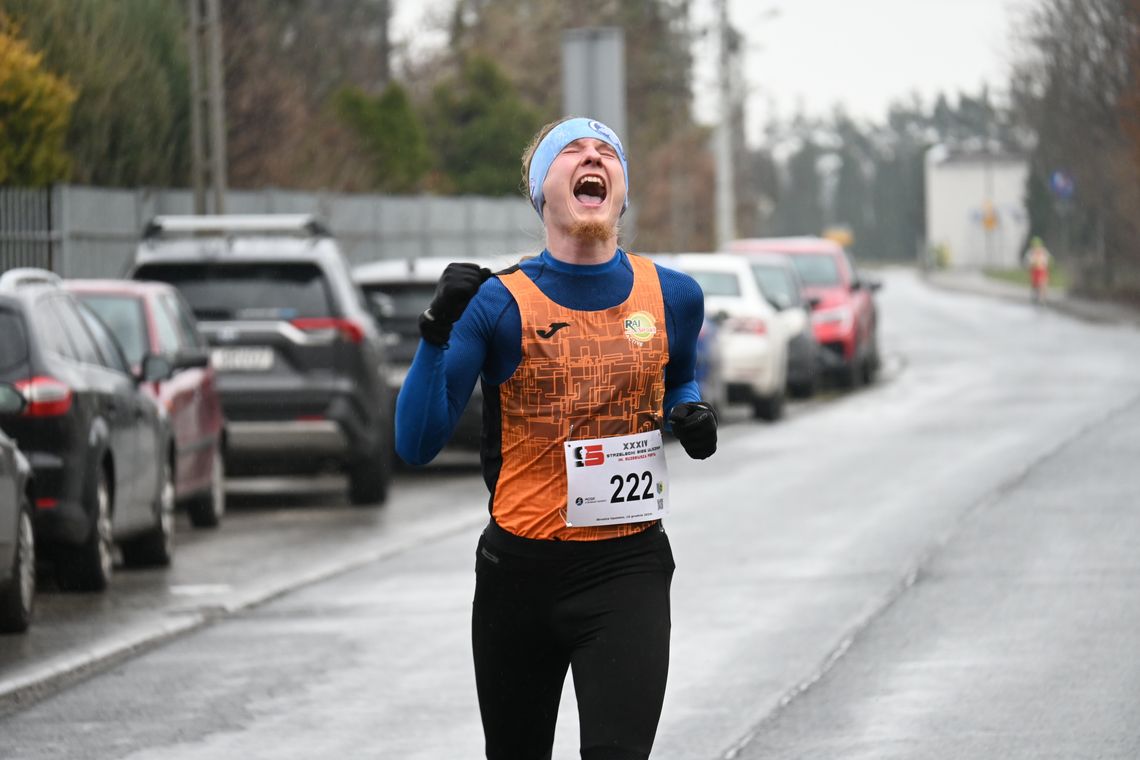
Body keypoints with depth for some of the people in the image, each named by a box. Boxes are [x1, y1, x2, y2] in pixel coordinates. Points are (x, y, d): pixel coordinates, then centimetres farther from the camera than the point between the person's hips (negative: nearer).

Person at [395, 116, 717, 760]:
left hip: (627, 566, 0)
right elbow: (417, 446, -9)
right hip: (521, 568, 0)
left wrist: (691, 416, 1)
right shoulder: (499, 303, -5)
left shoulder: (673, 296, 2)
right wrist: (437, 331, -22)